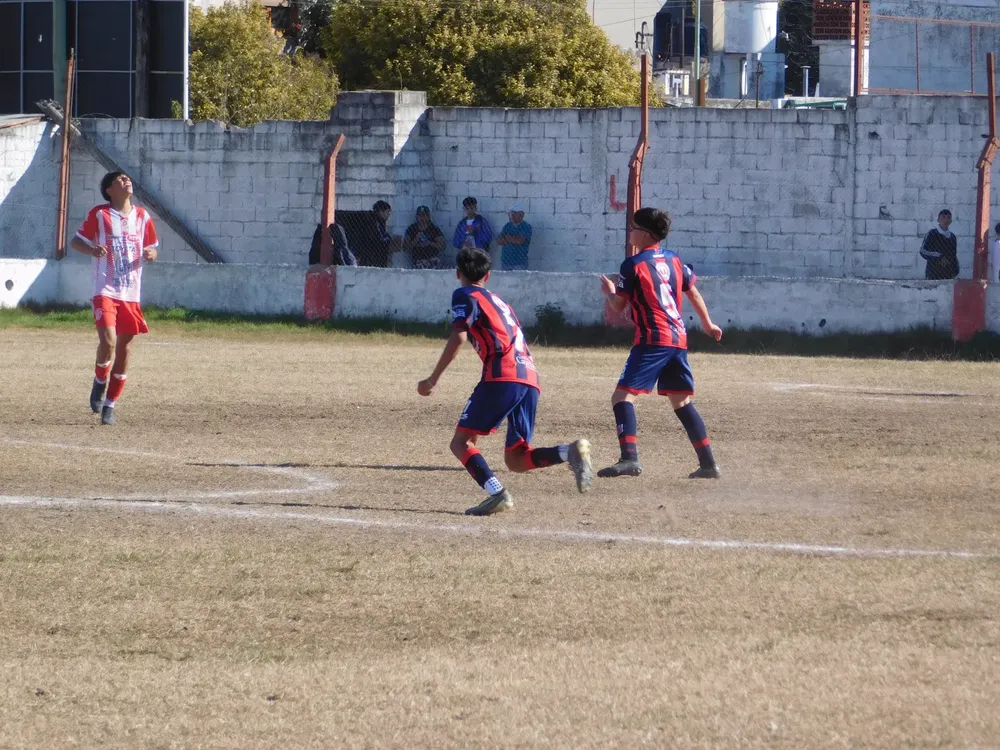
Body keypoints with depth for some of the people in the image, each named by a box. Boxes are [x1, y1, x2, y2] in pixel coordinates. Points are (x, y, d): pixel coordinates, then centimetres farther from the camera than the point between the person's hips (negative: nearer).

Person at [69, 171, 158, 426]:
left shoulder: (142, 216, 8)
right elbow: (76, 241, 2)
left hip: (131, 294, 4)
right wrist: (92, 250, -19)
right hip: (106, 291, -4)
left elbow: (151, 249, 17)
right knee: (108, 341, -21)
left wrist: (150, 254, -8)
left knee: (124, 348, 4)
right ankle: (100, 383, 10)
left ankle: (109, 405, 17)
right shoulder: (99, 215, -3)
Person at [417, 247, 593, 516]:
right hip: (530, 379, 7)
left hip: (503, 376, -7)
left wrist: (433, 379, -4)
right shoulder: (499, 301, 33)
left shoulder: (464, 296, 9)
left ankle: (497, 493, -25)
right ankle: (570, 452, -16)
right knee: (515, 459, 9)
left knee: (460, 443, -2)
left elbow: (458, 337, -7)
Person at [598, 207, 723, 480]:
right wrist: (708, 324, 35)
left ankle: (630, 458, -28)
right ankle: (708, 464, 15)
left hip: (652, 339, -8)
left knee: (623, 395, -11)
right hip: (679, 338, 8)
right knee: (682, 401, 16)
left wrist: (608, 291, 18)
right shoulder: (673, 260, 14)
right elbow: (693, 293, 21)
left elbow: (619, 305, -5)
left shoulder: (633, 265, -6)